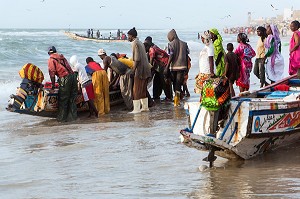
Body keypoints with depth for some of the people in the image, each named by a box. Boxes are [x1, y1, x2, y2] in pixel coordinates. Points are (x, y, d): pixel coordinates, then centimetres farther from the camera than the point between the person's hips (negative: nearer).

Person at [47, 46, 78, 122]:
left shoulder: (51, 60, 4)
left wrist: (53, 87, 2)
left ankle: (62, 118, 7)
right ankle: (72, 116, 14)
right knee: (72, 99, 11)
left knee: (63, 100, 3)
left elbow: (52, 73, -2)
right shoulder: (62, 57, 23)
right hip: (73, 76, 6)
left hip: (65, 78, -6)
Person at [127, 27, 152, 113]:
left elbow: (137, 59, -19)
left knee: (136, 90, -7)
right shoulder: (140, 43, 17)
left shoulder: (135, 43, -12)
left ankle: (136, 109, -8)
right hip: (145, 69, 10)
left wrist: (133, 70, -18)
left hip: (140, 70, -10)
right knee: (143, 89, 16)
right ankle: (145, 107, 20)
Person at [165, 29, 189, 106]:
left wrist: (167, 67, -9)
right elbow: (186, 56, 5)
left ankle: (177, 99, 23)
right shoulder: (184, 44, 5)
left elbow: (171, 56, -12)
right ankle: (177, 99, -9)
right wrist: (186, 67, 13)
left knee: (174, 83, 14)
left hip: (173, 66, -2)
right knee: (179, 83, 2)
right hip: (182, 66, 2)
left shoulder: (171, 44, -5)